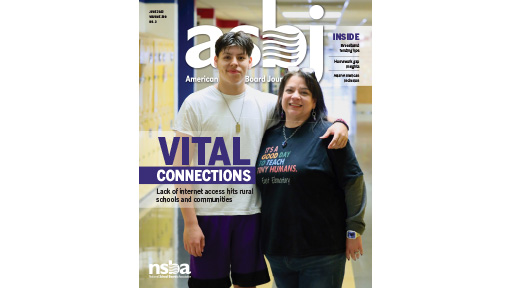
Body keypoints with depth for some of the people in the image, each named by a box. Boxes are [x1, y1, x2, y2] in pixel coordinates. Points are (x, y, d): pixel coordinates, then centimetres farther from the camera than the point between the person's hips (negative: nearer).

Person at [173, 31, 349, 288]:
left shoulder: (266, 103, 4)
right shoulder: (195, 104, -4)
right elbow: (182, 166, -5)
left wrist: (338, 124, -14)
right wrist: (190, 222, -11)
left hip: (250, 211, 3)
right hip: (208, 212, -3)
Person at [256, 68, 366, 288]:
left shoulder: (326, 134, -7)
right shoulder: (269, 136, 10)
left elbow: (353, 182, -9)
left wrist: (354, 230, -10)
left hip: (321, 252, -5)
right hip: (277, 249, 5)